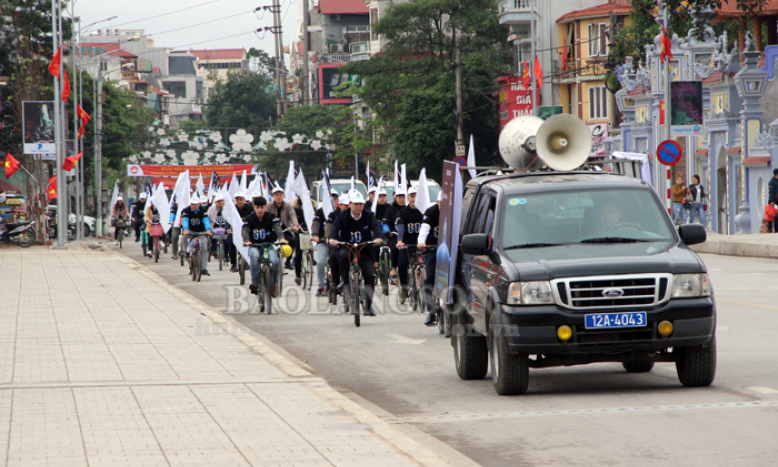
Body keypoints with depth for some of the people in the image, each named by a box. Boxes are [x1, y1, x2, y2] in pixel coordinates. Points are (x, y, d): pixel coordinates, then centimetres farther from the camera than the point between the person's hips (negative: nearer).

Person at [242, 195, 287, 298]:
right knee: (254, 256, -37)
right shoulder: (249, 218, -1)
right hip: (255, 246, 0)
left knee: (275, 261, -27)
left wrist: (281, 238, -40)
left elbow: (277, 227, -19)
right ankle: (255, 282, -29)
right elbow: (245, 230, -16)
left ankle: (274, 284, -1)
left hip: (269, 245, 0)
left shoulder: (271, 217, -2)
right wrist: (247, 241, -38)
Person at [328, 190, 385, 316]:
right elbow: (335, 228, -18)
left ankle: (368, 306, 3)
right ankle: (345, 280, -14)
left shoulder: (369, 216, 0)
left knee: (370, 276, -12)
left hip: (364, 251, 1)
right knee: (343, 254, -37)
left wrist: (378, 238, -40)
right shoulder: (342, 217, -3)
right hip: (346, 248, -1)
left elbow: (376, 227, -17)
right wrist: (332, 239, -40)